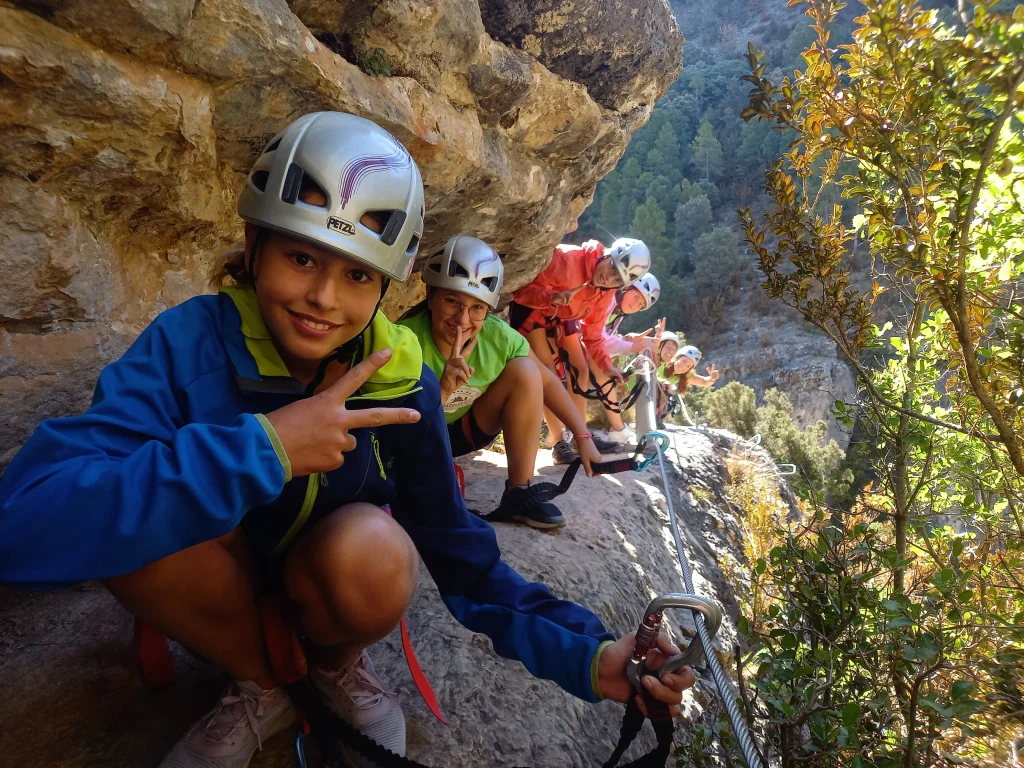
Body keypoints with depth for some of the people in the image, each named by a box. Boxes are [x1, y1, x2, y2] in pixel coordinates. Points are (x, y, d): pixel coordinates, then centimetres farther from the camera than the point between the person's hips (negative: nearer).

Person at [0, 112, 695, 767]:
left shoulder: (400, 382, -21)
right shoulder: (192, 341, -25)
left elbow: (458, 549, -17)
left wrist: (587, 656, -29)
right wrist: (261, 447, -43)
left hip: (332, 582, 0)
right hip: (224, 585, 1)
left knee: (374, 548, -34)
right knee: (136, 514, -31)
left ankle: (338, 667, 2)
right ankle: (260, 685, -3)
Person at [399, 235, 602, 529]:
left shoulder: (498, 337, -21)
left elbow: (545, 380, -8)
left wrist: (583, 437, -11)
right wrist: (443, 390, -47)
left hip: (463, 430, 4)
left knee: (525, 370, -19)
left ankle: (519, 495, -14)